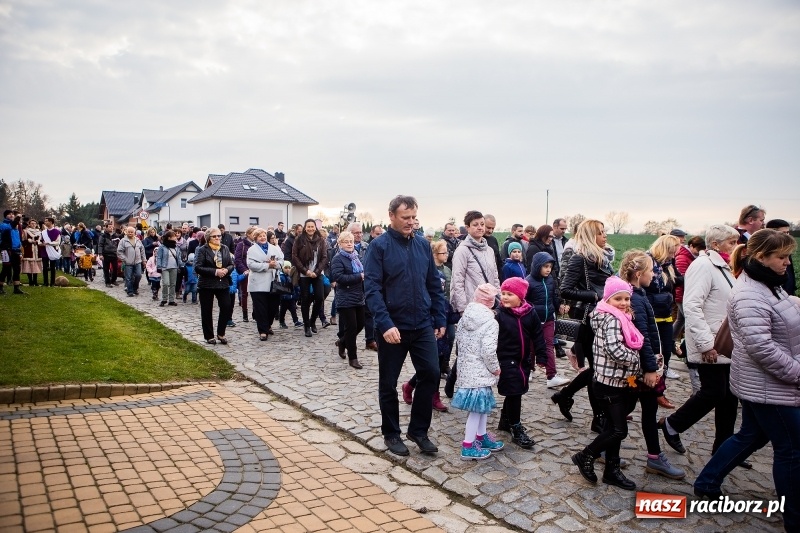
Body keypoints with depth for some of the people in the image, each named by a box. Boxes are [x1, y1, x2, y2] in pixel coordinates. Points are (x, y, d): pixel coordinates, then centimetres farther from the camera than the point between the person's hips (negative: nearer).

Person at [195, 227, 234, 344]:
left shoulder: (225, 249, 8)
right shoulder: (202, 250, -5)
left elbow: (231, 264, 10)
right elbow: (197, 267, -13)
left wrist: (226, 270, -13)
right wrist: (215, 272, -21)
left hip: (223, 283, 3)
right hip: (206, 285, -3)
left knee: (227, 308, -3)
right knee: (207, 311, 5)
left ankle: (221, 333, 15)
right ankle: (209, 336, 19)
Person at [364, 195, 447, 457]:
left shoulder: (423, 245, 6)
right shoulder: (379, 246, -9)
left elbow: (434, 285, 11)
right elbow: (372, 288, -15)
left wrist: (440, 319, 7)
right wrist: (385, 324, -24)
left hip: (423, 326, 4)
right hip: (392, 327, -4)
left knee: (431, 374, 1)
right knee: (388, 383, 9)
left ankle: (419, 430, 20)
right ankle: (391, 434, 28)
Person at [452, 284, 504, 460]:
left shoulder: (465, 317, 5)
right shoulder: (490, 323, -18)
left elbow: (458, 339, 13)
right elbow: (488, 351, -22)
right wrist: (495, 368, -7)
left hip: (466, 368, 8)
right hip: (480, 372, -8)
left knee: (482, 405, 22)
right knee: (478, 408, 1)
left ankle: (481, 436, 35)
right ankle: (468, 447, 7)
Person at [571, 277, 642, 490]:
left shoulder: (620, 318, 13)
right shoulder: (611, 319, -18)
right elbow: (615, 350, -30)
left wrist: (632, 371, 11)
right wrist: (636, 360, -14)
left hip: (619, 382, 9)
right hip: (609, 383, -9)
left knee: (613, 428, 16)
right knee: (619, 430, -4)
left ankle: (612, 470, 26)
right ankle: (585, 457, 12)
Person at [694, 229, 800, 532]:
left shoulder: (768, 286, 10)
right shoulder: (750, 294, -23)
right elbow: (761, 347, -29)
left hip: (760, 383, 10)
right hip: (769, 386, -10)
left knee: (751, 436, 20)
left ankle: (706, 484, 32)